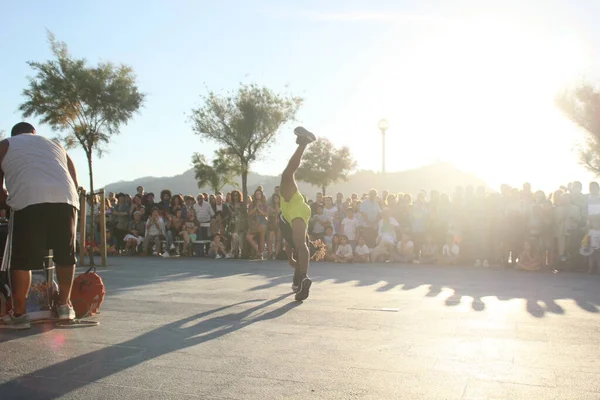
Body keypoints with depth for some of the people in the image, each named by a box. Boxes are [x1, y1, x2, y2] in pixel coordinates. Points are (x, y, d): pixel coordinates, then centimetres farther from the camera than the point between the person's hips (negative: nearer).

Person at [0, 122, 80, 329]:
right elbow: (75, 181, 28)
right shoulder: (55, 145, 34)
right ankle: (65, 304, 21)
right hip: (66, 199, 3)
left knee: (21, 259, 5)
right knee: (65, 254, 16)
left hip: (28, 201, -3)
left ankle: (19, 313, 10)